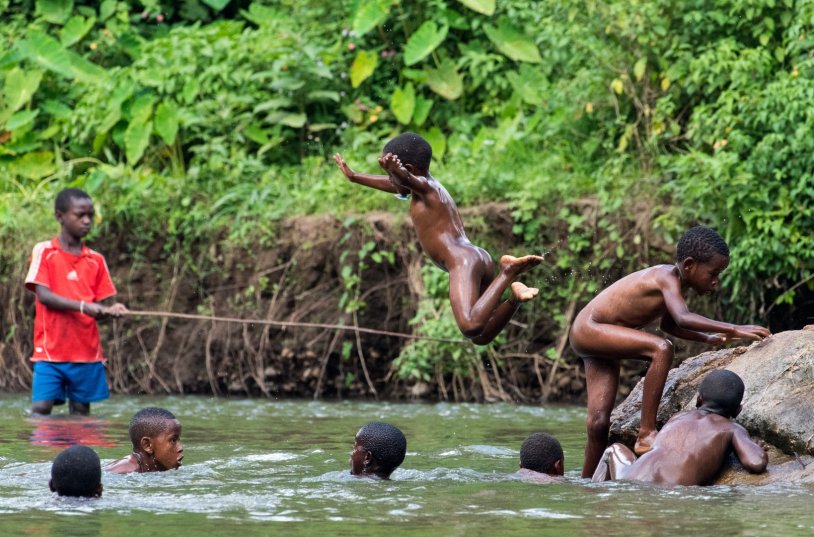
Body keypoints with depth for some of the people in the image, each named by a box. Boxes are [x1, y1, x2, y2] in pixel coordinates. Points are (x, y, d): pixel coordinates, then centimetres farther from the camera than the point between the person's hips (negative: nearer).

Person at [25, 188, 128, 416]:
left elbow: (99, 306, 10)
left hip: (87, 352, 4)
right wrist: (83, 306, -24)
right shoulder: (43, 251, -2)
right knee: (41, 409, -12)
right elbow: (43, 295, -12)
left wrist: (110, 311, -15)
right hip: (50, 350, -4)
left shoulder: (96, 260, 9)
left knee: (81, 412, 5)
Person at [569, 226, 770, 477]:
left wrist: (708, 339, 16)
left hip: (601, 340, 10)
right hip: (587, 330, -10)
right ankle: (646, 434, -28)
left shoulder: (677, 283, 6)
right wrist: (733, 330, -43)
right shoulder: (666, 278, -22)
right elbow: (683, 318, -40)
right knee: (661, 348, -28)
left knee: (599, 423, 5)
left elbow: (669, 324, 26)